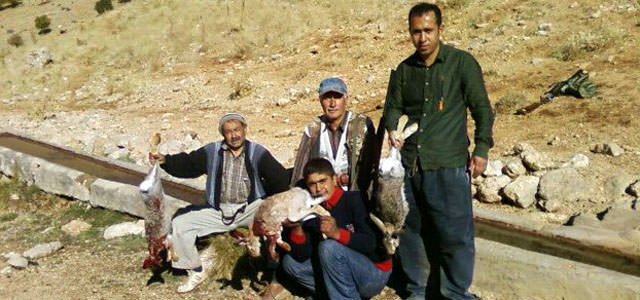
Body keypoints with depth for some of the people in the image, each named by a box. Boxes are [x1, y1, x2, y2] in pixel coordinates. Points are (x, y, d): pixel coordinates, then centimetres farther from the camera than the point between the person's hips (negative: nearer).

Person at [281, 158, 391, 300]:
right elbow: (303, 256, -5)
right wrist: (297, 228, -22)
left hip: (375, 274, -6)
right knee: (290, 262, -1)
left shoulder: (353, 199, -15)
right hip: (346, 275, 6)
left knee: (329, 247, -28)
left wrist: (337, 233, -38)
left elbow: (371, 243, -24)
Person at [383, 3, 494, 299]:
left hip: (449, 165, -4)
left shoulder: (462, 63, -1)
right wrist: (392, 129, -4)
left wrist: (481, 149, -4)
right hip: (409, 164, 5)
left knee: (454, 233, -3)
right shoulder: (404, 70, 10)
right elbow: (393, 107, 17)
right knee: (409, 230, 11)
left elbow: (482, 109, 2)